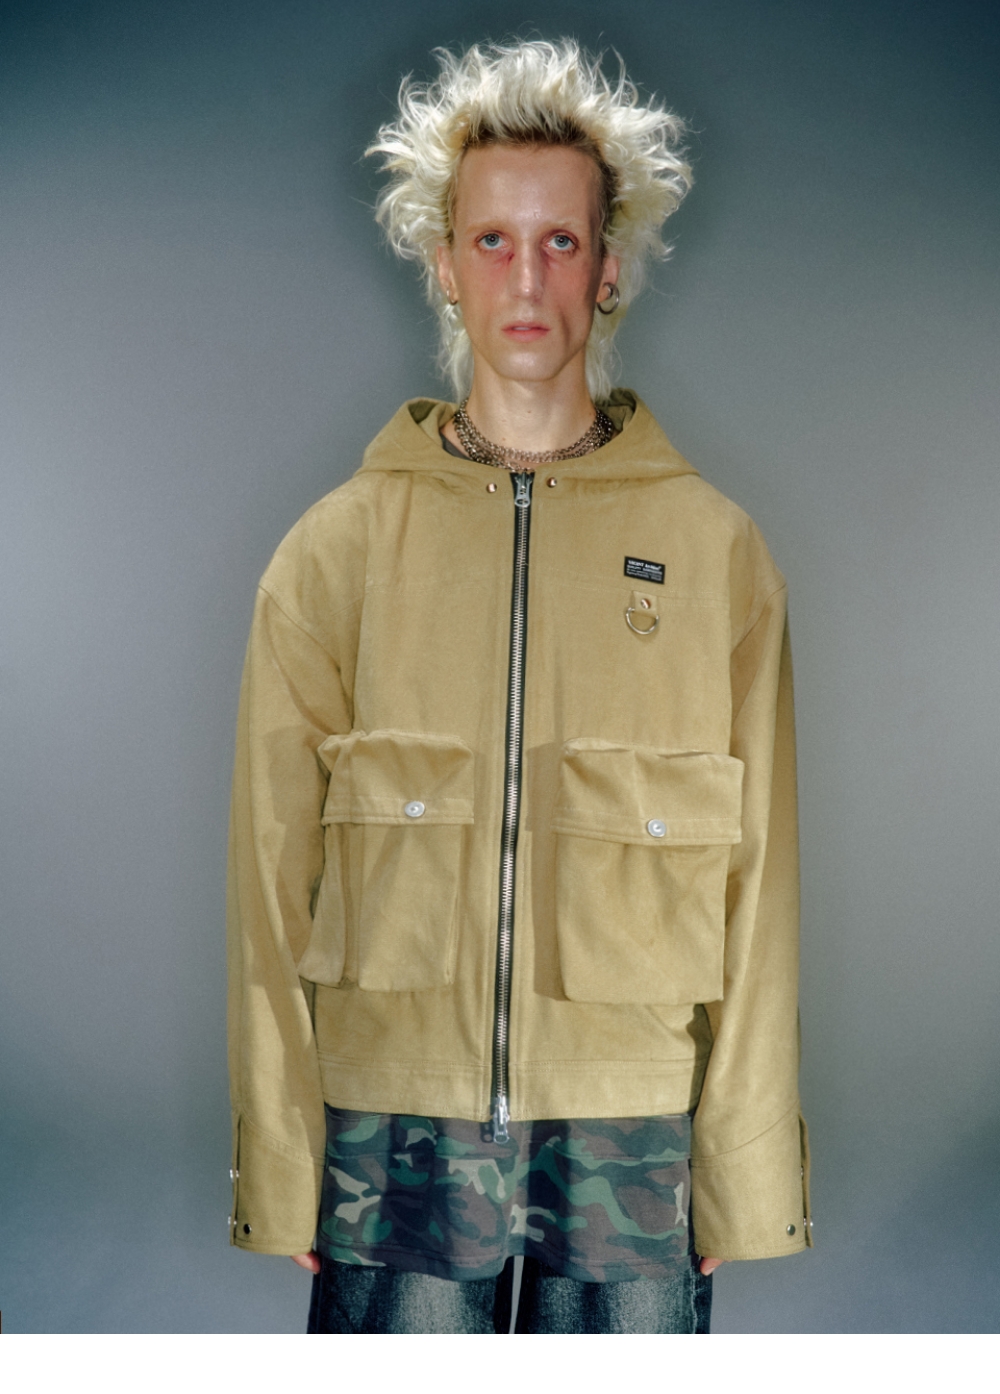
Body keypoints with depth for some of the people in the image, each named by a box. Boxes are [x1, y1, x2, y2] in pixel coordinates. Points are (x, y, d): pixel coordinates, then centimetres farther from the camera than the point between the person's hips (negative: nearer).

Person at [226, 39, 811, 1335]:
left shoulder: (716, 551, 2)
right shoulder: (336, 548, 2)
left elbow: (756, 881, 2)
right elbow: (270, 877, 2)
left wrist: (745, 1167, 0)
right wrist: (276, 1167, -1)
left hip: (633, 1141, 0)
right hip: (395, 1130, 0)